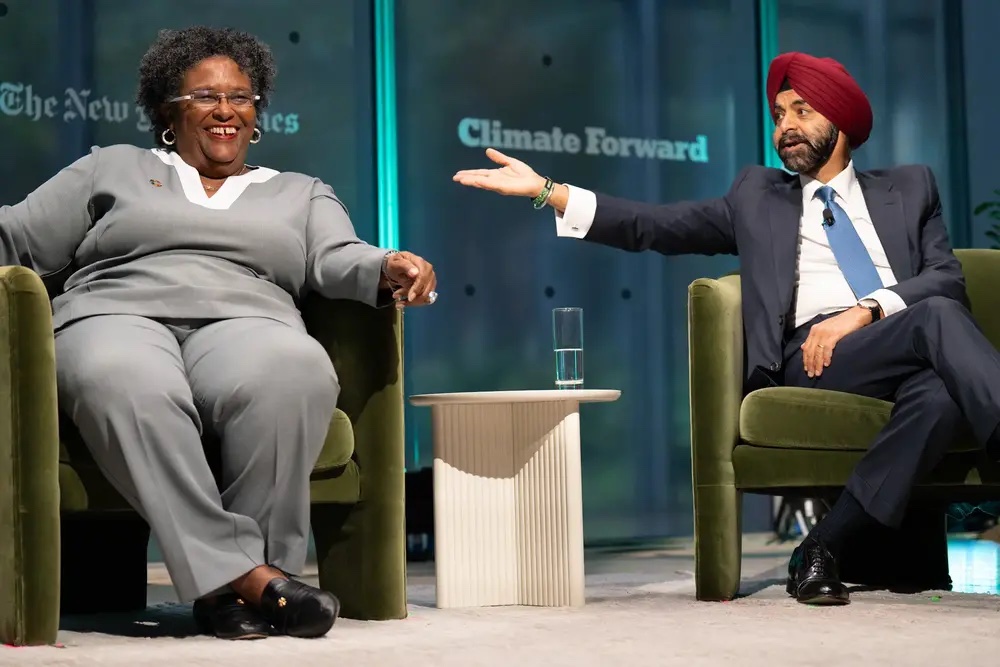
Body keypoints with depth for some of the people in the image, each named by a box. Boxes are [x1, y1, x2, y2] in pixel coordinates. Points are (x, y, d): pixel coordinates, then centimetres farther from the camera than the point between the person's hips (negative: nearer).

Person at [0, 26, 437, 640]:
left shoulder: (302, 194, 28)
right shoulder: (112, 168, 28)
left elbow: (338, 259, 9)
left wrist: (389, 270, -14)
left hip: (247, 324, 1)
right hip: (117, 318, 0)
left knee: (297, 372, -38)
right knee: (126, 384, -41)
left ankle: (221, 582, -33)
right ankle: (243, 573, -42)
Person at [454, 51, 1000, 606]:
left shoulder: (909, 188, 26)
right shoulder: (758, 196, 27)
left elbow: (948, 277, 10)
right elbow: (654, 226, 19)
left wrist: (868, 309, -9)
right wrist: (546, 190, 10)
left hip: (902, 341, 2)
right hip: (814, 356, -2)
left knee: (938, 396, -38)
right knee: (936, 317, -35)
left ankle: (822, 549, -28)